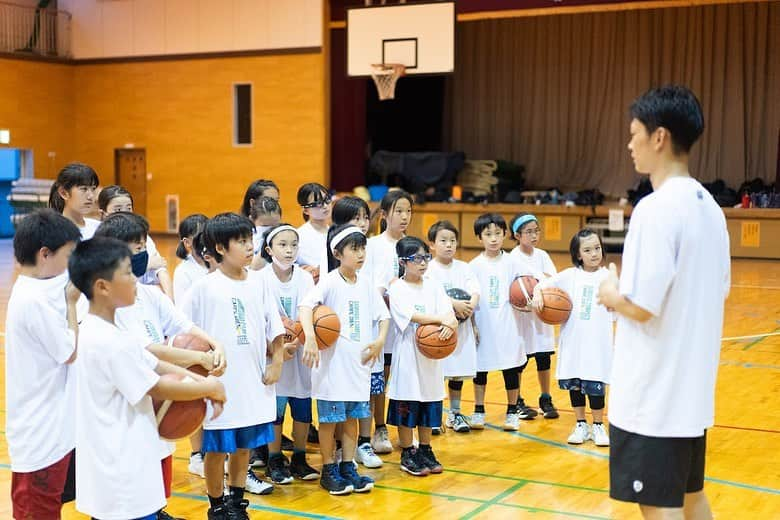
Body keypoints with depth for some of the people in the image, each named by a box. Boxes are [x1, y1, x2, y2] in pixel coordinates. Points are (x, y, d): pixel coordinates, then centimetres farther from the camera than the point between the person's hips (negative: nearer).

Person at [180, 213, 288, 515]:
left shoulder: (257, 283, 4)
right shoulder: (204, 287, -9)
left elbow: (275, 329, 9)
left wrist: (276, 362, 3)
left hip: (253, 381, 4)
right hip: (219, 382, -4)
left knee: (244, 444, 13)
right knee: (217, 448, 7)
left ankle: (236, 502, 28)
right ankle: (217, 507, 22)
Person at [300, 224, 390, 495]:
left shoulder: (365, 282, 7)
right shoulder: (329, 281, -11)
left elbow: (383, 315, 15)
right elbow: (306, 305, -27)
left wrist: (380, 341, -2)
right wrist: (310, 337, -42)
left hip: (359, 361, 6)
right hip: (333, 360, -6)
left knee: (353, 416, 12)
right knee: (330, 417, 4)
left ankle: (348, 468, 23)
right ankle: (329, 471, 16)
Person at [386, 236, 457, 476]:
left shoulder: (434, 287, 7)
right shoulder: (397, 289, -6)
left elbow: (449, 314, -5)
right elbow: (412, 316, -20)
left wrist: (449, 325, -26)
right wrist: (441, 319, -24)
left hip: (431, 355, 4)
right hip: (407, 355, -4)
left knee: (429, 405, 11)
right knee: (406, 407, 2)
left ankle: (425, 450, 24)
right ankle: (407, 454, 14)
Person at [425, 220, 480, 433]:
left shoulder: (463, 268, 8)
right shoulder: (429, 268, -6)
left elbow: (475, 291, -2)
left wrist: (470, 306, -21)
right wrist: (454, 304, -27)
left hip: (461, 326, 4)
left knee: (459, 371, 11)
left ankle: (455, 414, 24)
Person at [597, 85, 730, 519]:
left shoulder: (656, 208, -19)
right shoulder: (709, 207, 9)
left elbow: (642, 306, -23)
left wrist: (611, 296, -3)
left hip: (655, 392, -9)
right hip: (693, 385, 9)